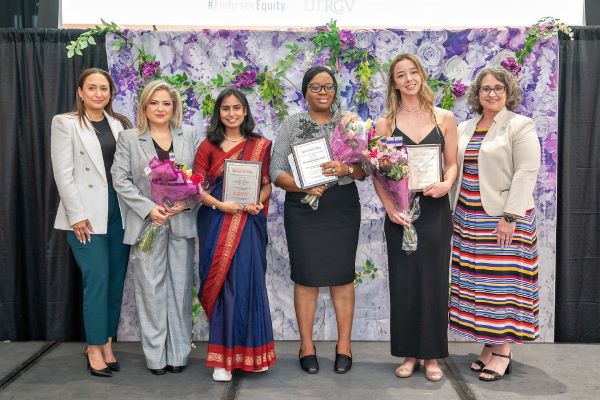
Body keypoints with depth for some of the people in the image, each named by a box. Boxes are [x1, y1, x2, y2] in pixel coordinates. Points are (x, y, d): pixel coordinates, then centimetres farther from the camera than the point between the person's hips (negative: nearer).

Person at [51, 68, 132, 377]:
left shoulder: (119, 123, 12)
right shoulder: (65, 123, 1)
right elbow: (63, 173, -6)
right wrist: (77, 215, -12)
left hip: (120, 211, 4)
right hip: (87, 214, -4)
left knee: (116, 280, 7)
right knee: (97, 279, -5)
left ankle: (107, 343, 19)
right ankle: (95, 348, 9)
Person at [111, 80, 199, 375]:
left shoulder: (189, 136, 10)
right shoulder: (128, 138, 5)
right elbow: (120, 179, -2)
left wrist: (186, 202, -11)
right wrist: (148, 208, -13)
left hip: (182, 222, 2)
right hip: (147, 223, -1)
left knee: (180, 287, 5)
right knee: (151, 289, 1)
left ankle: (178, 352, 16)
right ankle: (155, 355, 12)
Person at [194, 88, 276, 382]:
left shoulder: (260, 145, 7)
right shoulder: (208, 145, 4)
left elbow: (267, 184, 8)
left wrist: (258, 203, -11)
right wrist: (219, 204, -16)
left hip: (249, 223, 1)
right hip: (217, 223, 0)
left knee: (247, 283, 1)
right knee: (224, 284, 0)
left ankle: (250, 349, 18)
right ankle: (224, 356, 7)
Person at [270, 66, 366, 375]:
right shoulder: (291, 124, 4)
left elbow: (365, 169, 2)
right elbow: (276, 171, -2)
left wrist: (346, 169, -19)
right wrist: (303, 187, -19)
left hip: (342, 208, 1)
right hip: (302, 208, -1)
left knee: (342, 275, 4)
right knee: (306, 276, 3)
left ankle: (344, 346, 17)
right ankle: (306, 346, 16)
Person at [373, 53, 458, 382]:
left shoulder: (444, 118, 4)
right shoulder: (385, 123, 2)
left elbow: (452, 163, 6)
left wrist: (447, 184, -15)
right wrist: (389, 207, -14)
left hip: (435, 209, 0)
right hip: (400, 210, 0)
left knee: (433, 279, 5)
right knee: (403, 280, 5)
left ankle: (432, 355, 17)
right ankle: (409, 353, 19)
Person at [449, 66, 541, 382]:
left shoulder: (521, 126, -3)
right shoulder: (464, 129, 14)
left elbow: (526, 173, -11)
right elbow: (454, 168, 16)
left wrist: (510, 217, -18)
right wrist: (456, 213, 8)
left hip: (502, 217, -5)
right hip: (468, 218, 6)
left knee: (501, 282, -2)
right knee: (476, 282, 7)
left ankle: (502, 351, 8)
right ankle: (488, 344, 19)